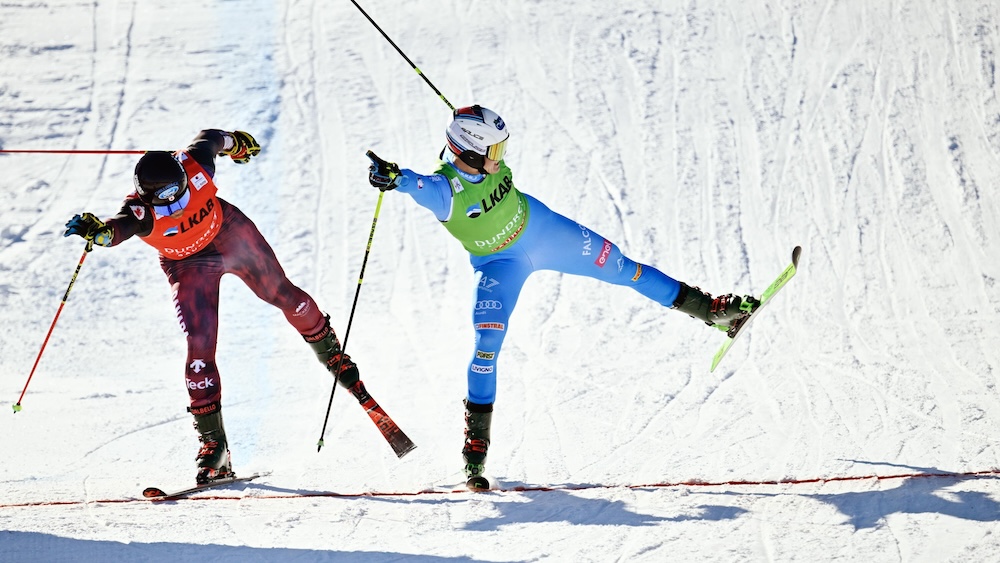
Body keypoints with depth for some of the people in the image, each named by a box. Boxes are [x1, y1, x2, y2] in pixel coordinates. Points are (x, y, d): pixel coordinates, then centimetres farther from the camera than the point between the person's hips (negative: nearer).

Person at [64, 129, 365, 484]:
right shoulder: (141, 211, -36)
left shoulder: (196, 165, -29)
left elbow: (210, 138, -6)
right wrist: (96, 230, -81)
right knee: (199, 349, -12)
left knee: (282, 295, 16)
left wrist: (236, 143, 16)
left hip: (230, 233, 3)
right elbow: (119, 228, -58)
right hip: (189, 266, -3)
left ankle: (331, 353, 46)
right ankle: (213, 445, -4)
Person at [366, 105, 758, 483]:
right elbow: (417, 185, -60)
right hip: (500, 263, -4)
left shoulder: (487, 162, -21)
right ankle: (477, 436, -2)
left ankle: (710, 309, 26)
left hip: (540, 227, 4)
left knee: (619, 268, 10)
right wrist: (392, 177, -79)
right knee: (488, 341, -19)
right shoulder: (444, 188, -37)